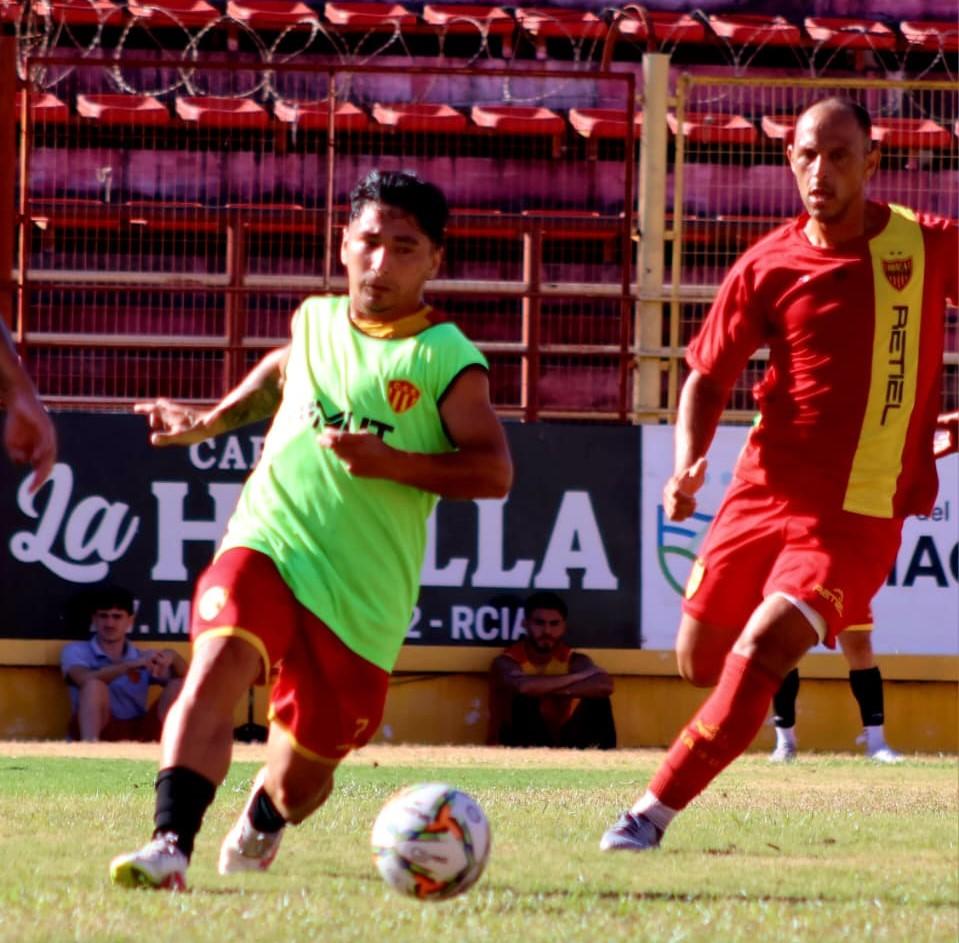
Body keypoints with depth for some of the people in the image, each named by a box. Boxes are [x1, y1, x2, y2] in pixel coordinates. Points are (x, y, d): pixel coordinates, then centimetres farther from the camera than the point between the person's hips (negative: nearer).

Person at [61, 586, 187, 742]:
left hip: (137, 732, 3)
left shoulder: (142, 657, 15)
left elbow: (184, 678, 4)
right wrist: (133, 664, -29)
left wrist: (173, 658, -20)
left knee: (179, 685, -10)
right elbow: (85, 679, -19)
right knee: (95, 685, -30)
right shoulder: (76, 651, 5)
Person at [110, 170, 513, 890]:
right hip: (266, 544, 2)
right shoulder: (316, 322, 10)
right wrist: (212, 421, 27)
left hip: (362, 594, -2)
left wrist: (390, 461, -22)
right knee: (218, 663, -29)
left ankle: (261, 825, 46)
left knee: (301, 775, 8)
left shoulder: (447, 360, -5)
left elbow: (494, 472, -11)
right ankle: (171, 845, -39)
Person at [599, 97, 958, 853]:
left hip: (859, 514, -3)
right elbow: (709, 376, 6)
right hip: (763, 493, 3)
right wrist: (688, 463, -11)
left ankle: (655, 811, -15)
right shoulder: (768, 266, 0)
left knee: (760, 654, -20)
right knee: (701, 662, 9)